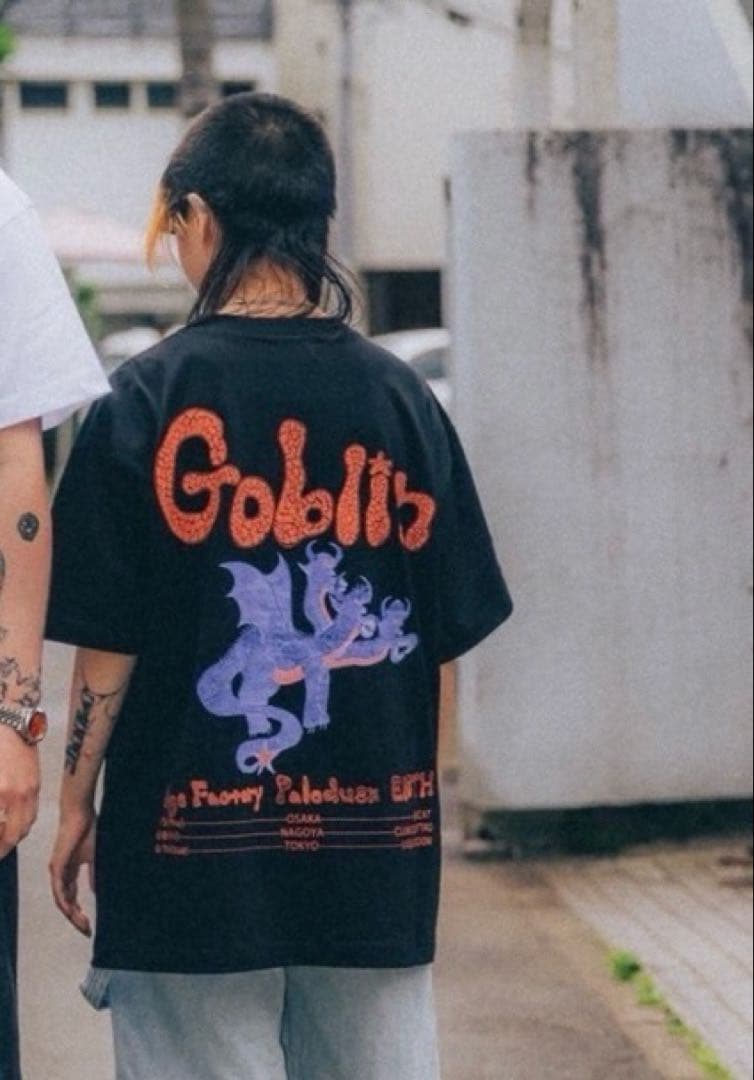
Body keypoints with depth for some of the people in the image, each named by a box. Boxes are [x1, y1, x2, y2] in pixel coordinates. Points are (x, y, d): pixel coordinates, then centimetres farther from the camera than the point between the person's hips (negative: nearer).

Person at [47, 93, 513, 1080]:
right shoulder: (399, 397, 1)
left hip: (193, 845, -3)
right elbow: (445, 641, 5)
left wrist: (77, 803, 5)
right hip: (378, 841, 3)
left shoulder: (152, 396, -8)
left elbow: (107, 646, -7)